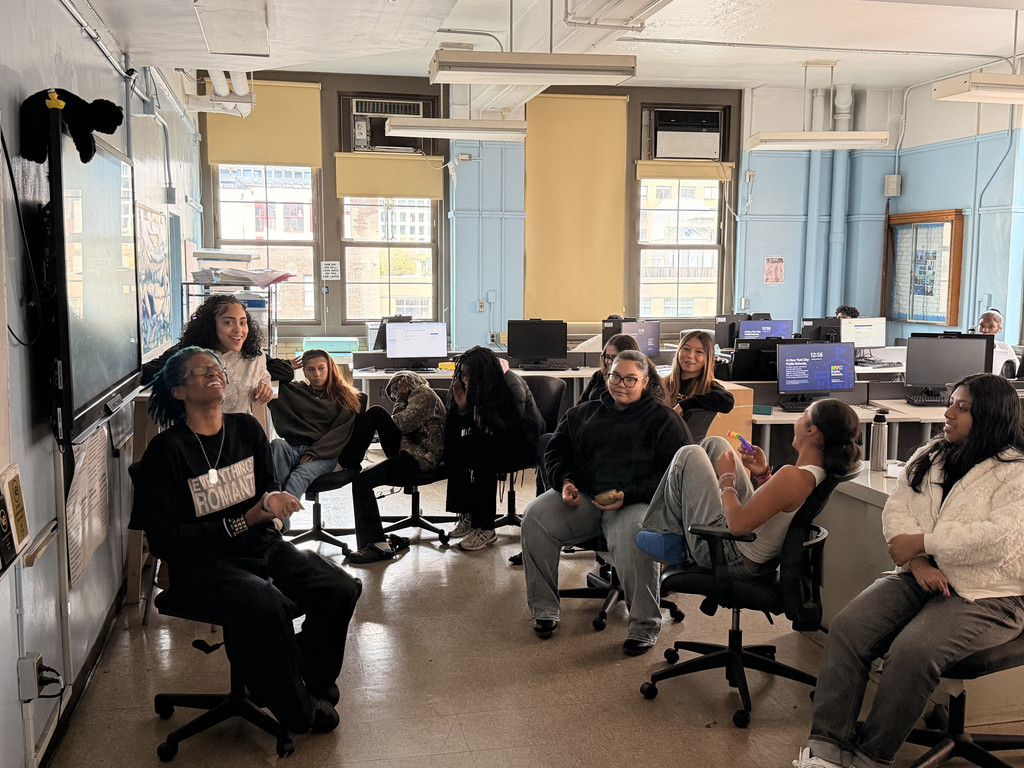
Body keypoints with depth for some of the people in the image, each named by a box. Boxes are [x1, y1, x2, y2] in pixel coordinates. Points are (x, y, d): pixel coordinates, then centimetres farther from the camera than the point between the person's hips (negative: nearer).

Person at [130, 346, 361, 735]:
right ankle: (298, 709, -6)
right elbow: (164, 539, -11)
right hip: (202, 563, -5)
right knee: (266, 605, -34)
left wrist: (272, 501, -8)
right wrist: (243, 521, -14)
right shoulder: (165, 450, -9)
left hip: (262, 546, 6)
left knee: (341, 588, -17)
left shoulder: (247, 429, 9)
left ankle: (312, 677, 13)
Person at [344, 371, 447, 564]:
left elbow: (400, 424, -13)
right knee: (375, 412, -5)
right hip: (407, 452, 10)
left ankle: (378, 545, -23)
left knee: (362, 481, -24)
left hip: (420, 459, -10)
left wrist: (400, 402, 5)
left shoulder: (424, 394, -2)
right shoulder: (417, 397, 29)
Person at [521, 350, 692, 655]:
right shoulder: (583, 413, 24)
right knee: (535, 517, -23)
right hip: (581, 496, 4)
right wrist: (564, 481, 0)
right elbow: (556, 453, 24)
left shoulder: (664, 421, 9)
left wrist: (627, 495, -17)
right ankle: (544, 609, -10)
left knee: (633, 537, -38)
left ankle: (643, 624, -19)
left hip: (635, 502, -4)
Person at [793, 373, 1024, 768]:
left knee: (913, 650, -30)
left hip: (984, 596, -6)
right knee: (847, 628, -18)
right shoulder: (929, 456, 15)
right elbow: (896, 509, 6)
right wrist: (918, 562, -12)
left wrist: (922, 543, -15)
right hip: (918, 578, 6)